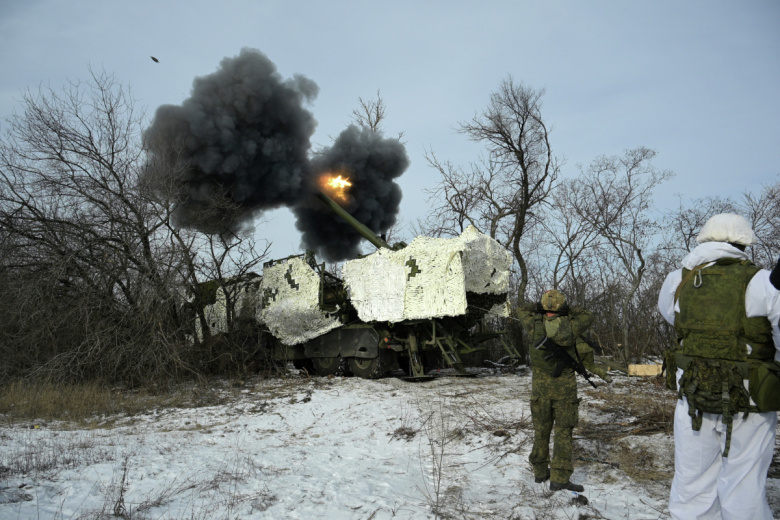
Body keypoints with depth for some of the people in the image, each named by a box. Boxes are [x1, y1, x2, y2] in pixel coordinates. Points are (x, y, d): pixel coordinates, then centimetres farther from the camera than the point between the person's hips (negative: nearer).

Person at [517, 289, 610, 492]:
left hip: (540, 386, 2)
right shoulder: (569, 328, -13)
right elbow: (588, 317, 8)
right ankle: (560, 478, -5)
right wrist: (568, 311, 13)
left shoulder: (535, 325, -10)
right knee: (563, 431, 1)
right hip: (564, 387, -2)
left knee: (541, 430, 14)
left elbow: (522, 311, 12)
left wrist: (540, 307, 18)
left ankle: (540, 472, 22)